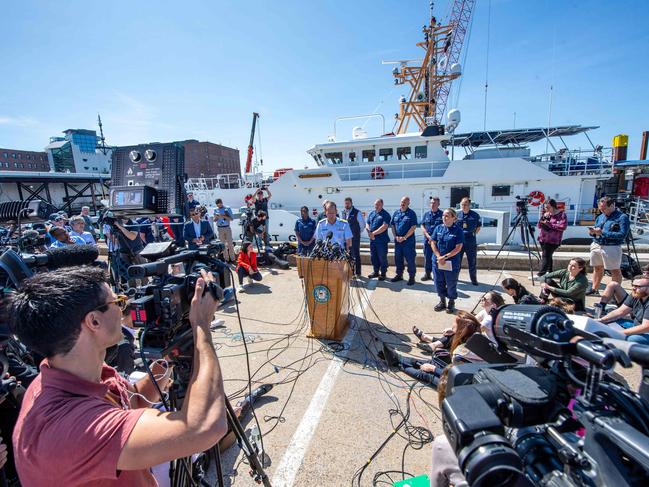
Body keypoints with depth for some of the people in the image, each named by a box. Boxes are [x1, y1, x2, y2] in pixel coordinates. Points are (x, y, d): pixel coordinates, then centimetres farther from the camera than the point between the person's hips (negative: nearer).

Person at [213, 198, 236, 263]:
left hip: (227, 228, -2)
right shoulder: (215, 210, 8)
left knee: (230, 243, -2)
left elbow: (231, 218, -3)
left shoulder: (228, 208, 1)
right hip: (219, 228, 2)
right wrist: (216, 217, -12)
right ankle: (226, 259, 12)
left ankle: (232, 259, 4)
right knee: (223, 244, 5)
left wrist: (224, 216, -18)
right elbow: (214, 220, 11)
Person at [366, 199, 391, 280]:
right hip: (372, 240, 6)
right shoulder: (371, 213, 13)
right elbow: (367, 224, 13)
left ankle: (383, 273, 13)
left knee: (382, 257, 1)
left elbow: (384, 226, -17)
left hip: (381, 240, -6)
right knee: (373, 257, 13)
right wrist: (369, 232, -7)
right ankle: (376, 272, 27)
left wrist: (374, 233, -17)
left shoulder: (385, 214, -6)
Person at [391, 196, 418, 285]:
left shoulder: (411, 213, -6)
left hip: (408, 241, -5)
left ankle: (411, 277, 11)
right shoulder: (396, 213, 10)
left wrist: (404, 237, -15)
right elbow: (393, 225, 11)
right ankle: (399, 275, 27)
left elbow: (413, 227, -12)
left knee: (410, 259, -1)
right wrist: (395, 236, -3)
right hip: (397, 240, 5)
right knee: (398, 258, 13)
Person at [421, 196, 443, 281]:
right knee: (427, 257, 10)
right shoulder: (426, 214, 9)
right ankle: (427, 274, 22)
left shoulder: (442, 214, -1)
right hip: (427, 239, 3)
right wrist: (428, 236, -7)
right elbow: (422, 226, 7)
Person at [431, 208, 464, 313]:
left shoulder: (458, 230, -8)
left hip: (452, 263, -4)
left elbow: (458, 248, -12)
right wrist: (439, 257, -9)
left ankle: (451, 303, 28)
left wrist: (445, 257, -16)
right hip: (437, 261, 4)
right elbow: (433, 243, 3)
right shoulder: (438, 228, 4)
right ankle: (442, 301, 33)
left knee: (451, 284, 8)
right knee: (439, 282, 14)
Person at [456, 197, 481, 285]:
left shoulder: (475, 215, -2)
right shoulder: (457, 215, 2)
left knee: (472, 262, 7)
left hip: (471, 242, -1)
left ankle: (473, 279, 21)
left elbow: (479, 226, 11)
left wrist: (473, 234, 4)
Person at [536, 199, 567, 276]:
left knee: (545, 256, -14)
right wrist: (543, 217, -7)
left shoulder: (561, 214, -5)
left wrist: (548, 223, -17)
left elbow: (563, 226, -18)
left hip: (553, 241, -6)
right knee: (547, 256, 15)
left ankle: (540, 274, -17)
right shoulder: (546, 214, 12)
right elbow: (539, 226, 10)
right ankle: (549, 272, 28)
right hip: (542, 239, 6)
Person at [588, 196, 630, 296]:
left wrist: (603, 232, -22)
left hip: (611, 248, -6)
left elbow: (622, 235, -19)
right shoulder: (601, 217, 11)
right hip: (596, 246, 7)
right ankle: (594, 289, 27)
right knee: (597, 268, 16)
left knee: (615, 270, 3)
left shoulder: (622, 217, -8)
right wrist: (592, 232, -6)